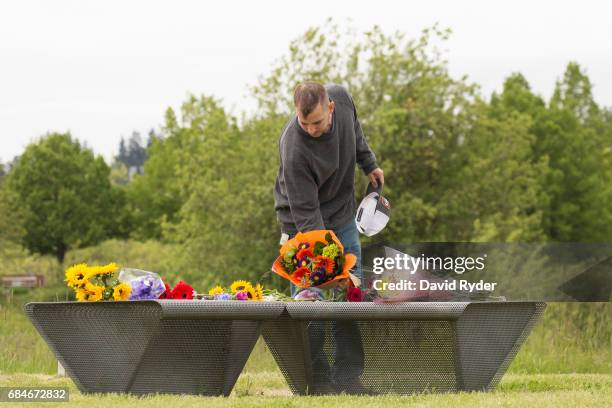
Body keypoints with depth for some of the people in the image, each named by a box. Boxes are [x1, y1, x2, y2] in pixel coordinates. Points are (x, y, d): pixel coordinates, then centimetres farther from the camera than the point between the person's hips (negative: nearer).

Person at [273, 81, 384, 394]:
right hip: (304, 224, -6)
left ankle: (347, 376, 8)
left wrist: (368, 164, 16)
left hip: (342, 216, 6)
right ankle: (316, 379, 0)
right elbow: (305, 211, -29)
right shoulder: (294, 148, -32)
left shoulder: (341, 98, -16)